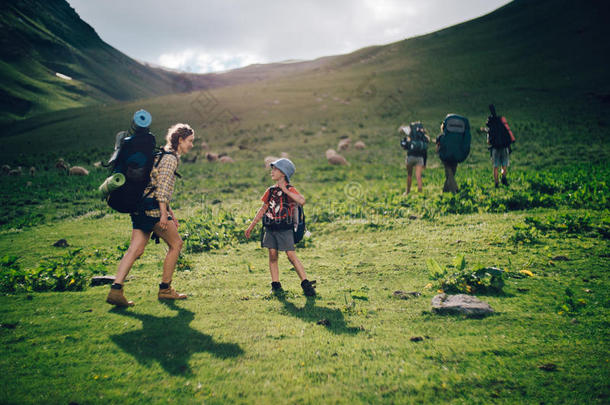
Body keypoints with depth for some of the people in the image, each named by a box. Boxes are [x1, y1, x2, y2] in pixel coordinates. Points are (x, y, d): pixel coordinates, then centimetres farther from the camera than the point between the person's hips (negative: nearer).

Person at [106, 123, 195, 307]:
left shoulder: (162, 154, 23)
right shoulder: (170, 157, -7)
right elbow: (162, 186, -18)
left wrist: (170, 213, 26)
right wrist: (164, 213, -22)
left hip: (140, 207, 9)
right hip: (152, 208, -9)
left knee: (135, 250, 3)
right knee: (176, 244, 5)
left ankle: (115, 290, -5)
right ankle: (165, 289, 12)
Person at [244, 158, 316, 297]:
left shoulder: (290, 190, -7)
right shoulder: (270, 190, 10)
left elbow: (302, 201, -27)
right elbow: (263, 209, 17)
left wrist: (285, 190, -26)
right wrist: (251, 226, 17)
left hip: (285, 229, -5)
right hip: (270, 228, 6)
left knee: (292, 256, -7)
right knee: (272, 256, 5)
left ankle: (306, 284, 0)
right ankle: (275, 285, 14)